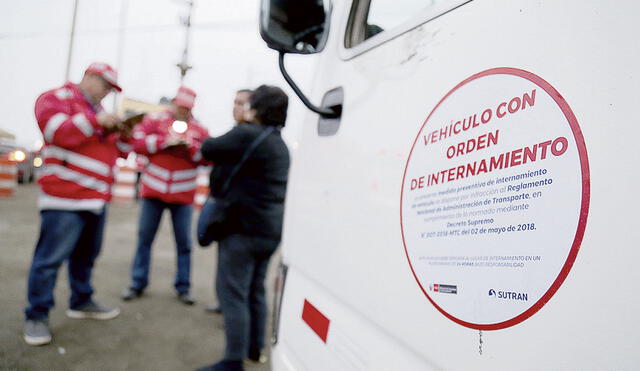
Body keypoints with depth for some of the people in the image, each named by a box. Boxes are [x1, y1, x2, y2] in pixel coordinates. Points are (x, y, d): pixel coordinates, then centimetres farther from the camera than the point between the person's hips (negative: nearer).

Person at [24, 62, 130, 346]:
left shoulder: (97, 111, 23)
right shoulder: (55, 98, -1)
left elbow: (118, 151, 22)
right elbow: (58, 133, -18)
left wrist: (124, 135, 3)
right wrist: (95, 120, -17)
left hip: (96, 198, 8)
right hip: (65, 197, -8)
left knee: (86, 255, 15)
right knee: (51, 257, -4)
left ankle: (81, 302, 28)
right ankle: (37, 315, 7)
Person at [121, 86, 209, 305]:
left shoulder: (200, 130, 6)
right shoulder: (154, 121, 3)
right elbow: (136, 142, -8)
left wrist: (191, 148, -16)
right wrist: (164, 141, -16)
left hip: (183, 195, 1)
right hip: (153, 190, 0)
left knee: (184, 242, 5)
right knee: (144, 238, 7)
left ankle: (183, 287, 15)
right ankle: (138, 284, 20)